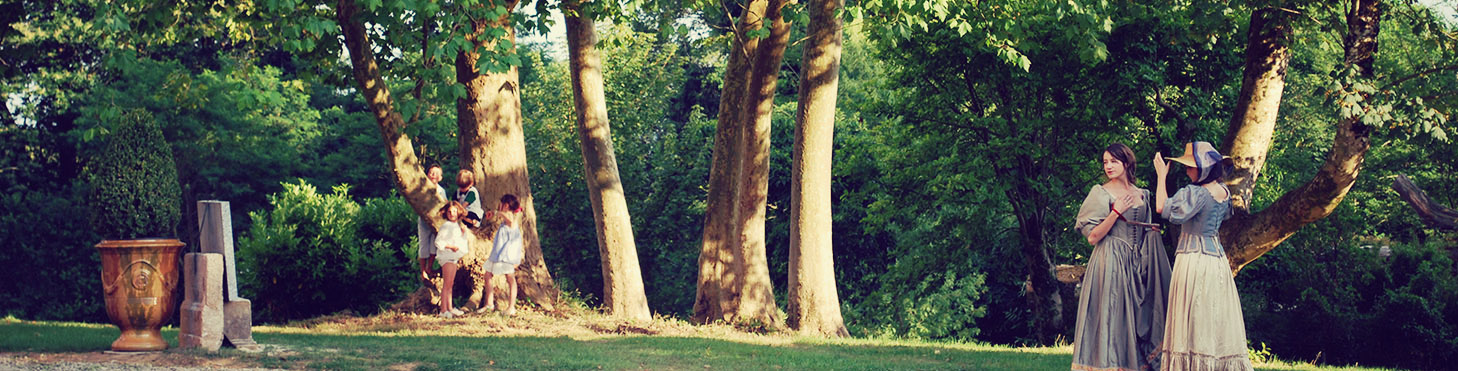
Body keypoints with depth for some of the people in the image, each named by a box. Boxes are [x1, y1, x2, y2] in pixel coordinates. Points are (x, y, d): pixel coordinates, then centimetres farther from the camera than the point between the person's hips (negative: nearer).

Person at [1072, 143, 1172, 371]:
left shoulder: (1141, 195, 13)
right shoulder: (1101, 193, -3)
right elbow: (1093, 237, -9)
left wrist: (1153, 231, 4)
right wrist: (1116, 212, -14)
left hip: (1136, 265, 5)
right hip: (1110, 264, -5)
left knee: (1136, 319, 3)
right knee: (1109, 316, -9)